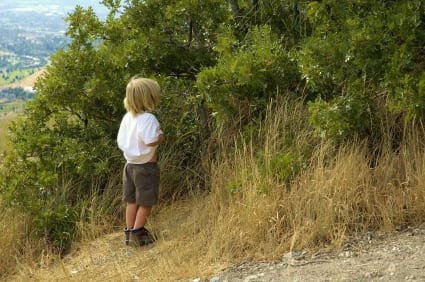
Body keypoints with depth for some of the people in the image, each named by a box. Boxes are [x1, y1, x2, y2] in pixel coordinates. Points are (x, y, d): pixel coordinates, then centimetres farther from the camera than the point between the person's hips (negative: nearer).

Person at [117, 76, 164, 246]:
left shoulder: (127, 117, 3)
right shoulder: (148, 118, -21)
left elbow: (120, 142, 7)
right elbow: (150, 141, -32)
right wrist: (161, 137, -14)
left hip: (130, 164, 8)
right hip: (146, 166, -8)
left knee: (132, 201, 15)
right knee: (146, 202, 5)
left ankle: (129, 232, 22)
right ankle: (137, 233, 7)